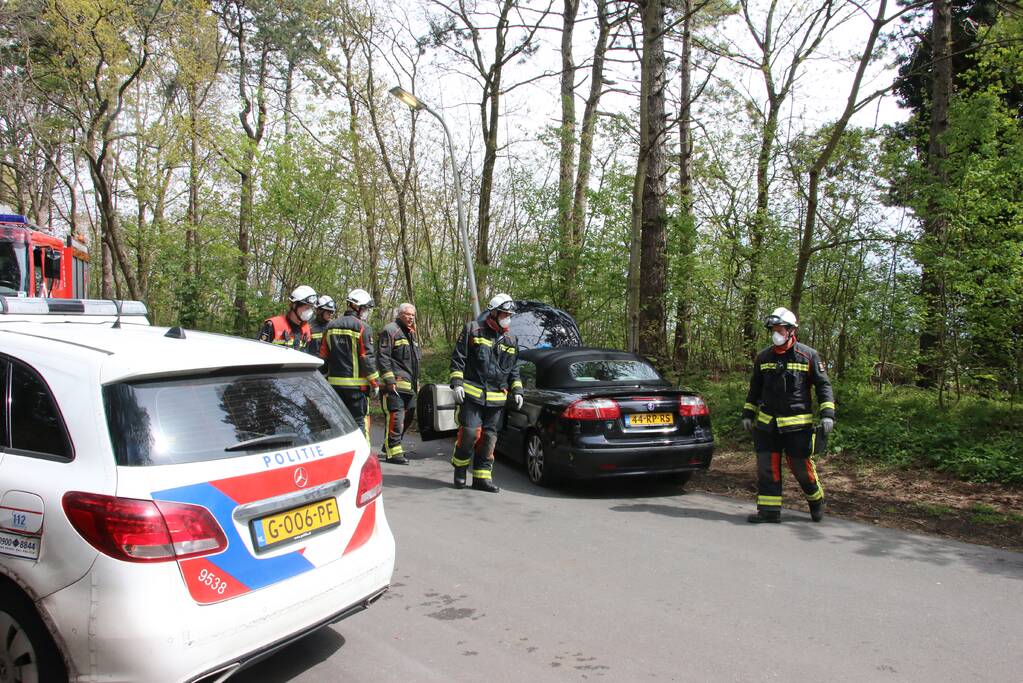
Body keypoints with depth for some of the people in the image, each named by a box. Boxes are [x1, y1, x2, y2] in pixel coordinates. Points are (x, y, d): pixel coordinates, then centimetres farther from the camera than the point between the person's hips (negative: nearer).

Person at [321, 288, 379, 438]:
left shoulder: (331, 326, 10)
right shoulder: (362, 327, -8)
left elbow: (323, 356, 12)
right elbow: (367, 357, -11)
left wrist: (325, 378, 20)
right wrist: (374, 382, -4)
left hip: (334, 382, 5)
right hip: (356, 384, -5)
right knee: (359, 420, 0)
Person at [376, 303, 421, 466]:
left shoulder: (411, 334, 22)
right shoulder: (390, 330, -7)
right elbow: (383, 356, -14)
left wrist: (417, 381, 25)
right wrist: (389, 380, -19)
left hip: (410, 384, 10)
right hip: (396, 383, -10)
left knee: (407, 416, 14)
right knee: (396, 416, -12)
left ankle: (390, 446, 27)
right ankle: (393, 452, -8)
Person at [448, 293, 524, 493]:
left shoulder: (511, 340, 16)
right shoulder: (473, 329, 1)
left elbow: (514, 370, 24)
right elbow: (457, 359, 1)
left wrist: (517, 391, 12)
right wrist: (457, 383, -8)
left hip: (496, 398, 5)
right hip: (471, 393, -5)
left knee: (489, 437, 6)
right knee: (470, 432, -13)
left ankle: (482, 476, 14)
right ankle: (460, 468, 9)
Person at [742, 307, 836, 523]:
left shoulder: (808, 355, -2)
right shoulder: (763, 357, 10)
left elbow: (823, 385, 1)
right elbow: (755, 388, 19)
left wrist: (827, 414, -9)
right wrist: (748, 413, 16)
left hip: (797, 424, -4)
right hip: (767, 424, 4)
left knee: (802, 467, 2)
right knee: (766, 467, 2)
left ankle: (816, 502, 27)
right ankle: (769, 510, 9)